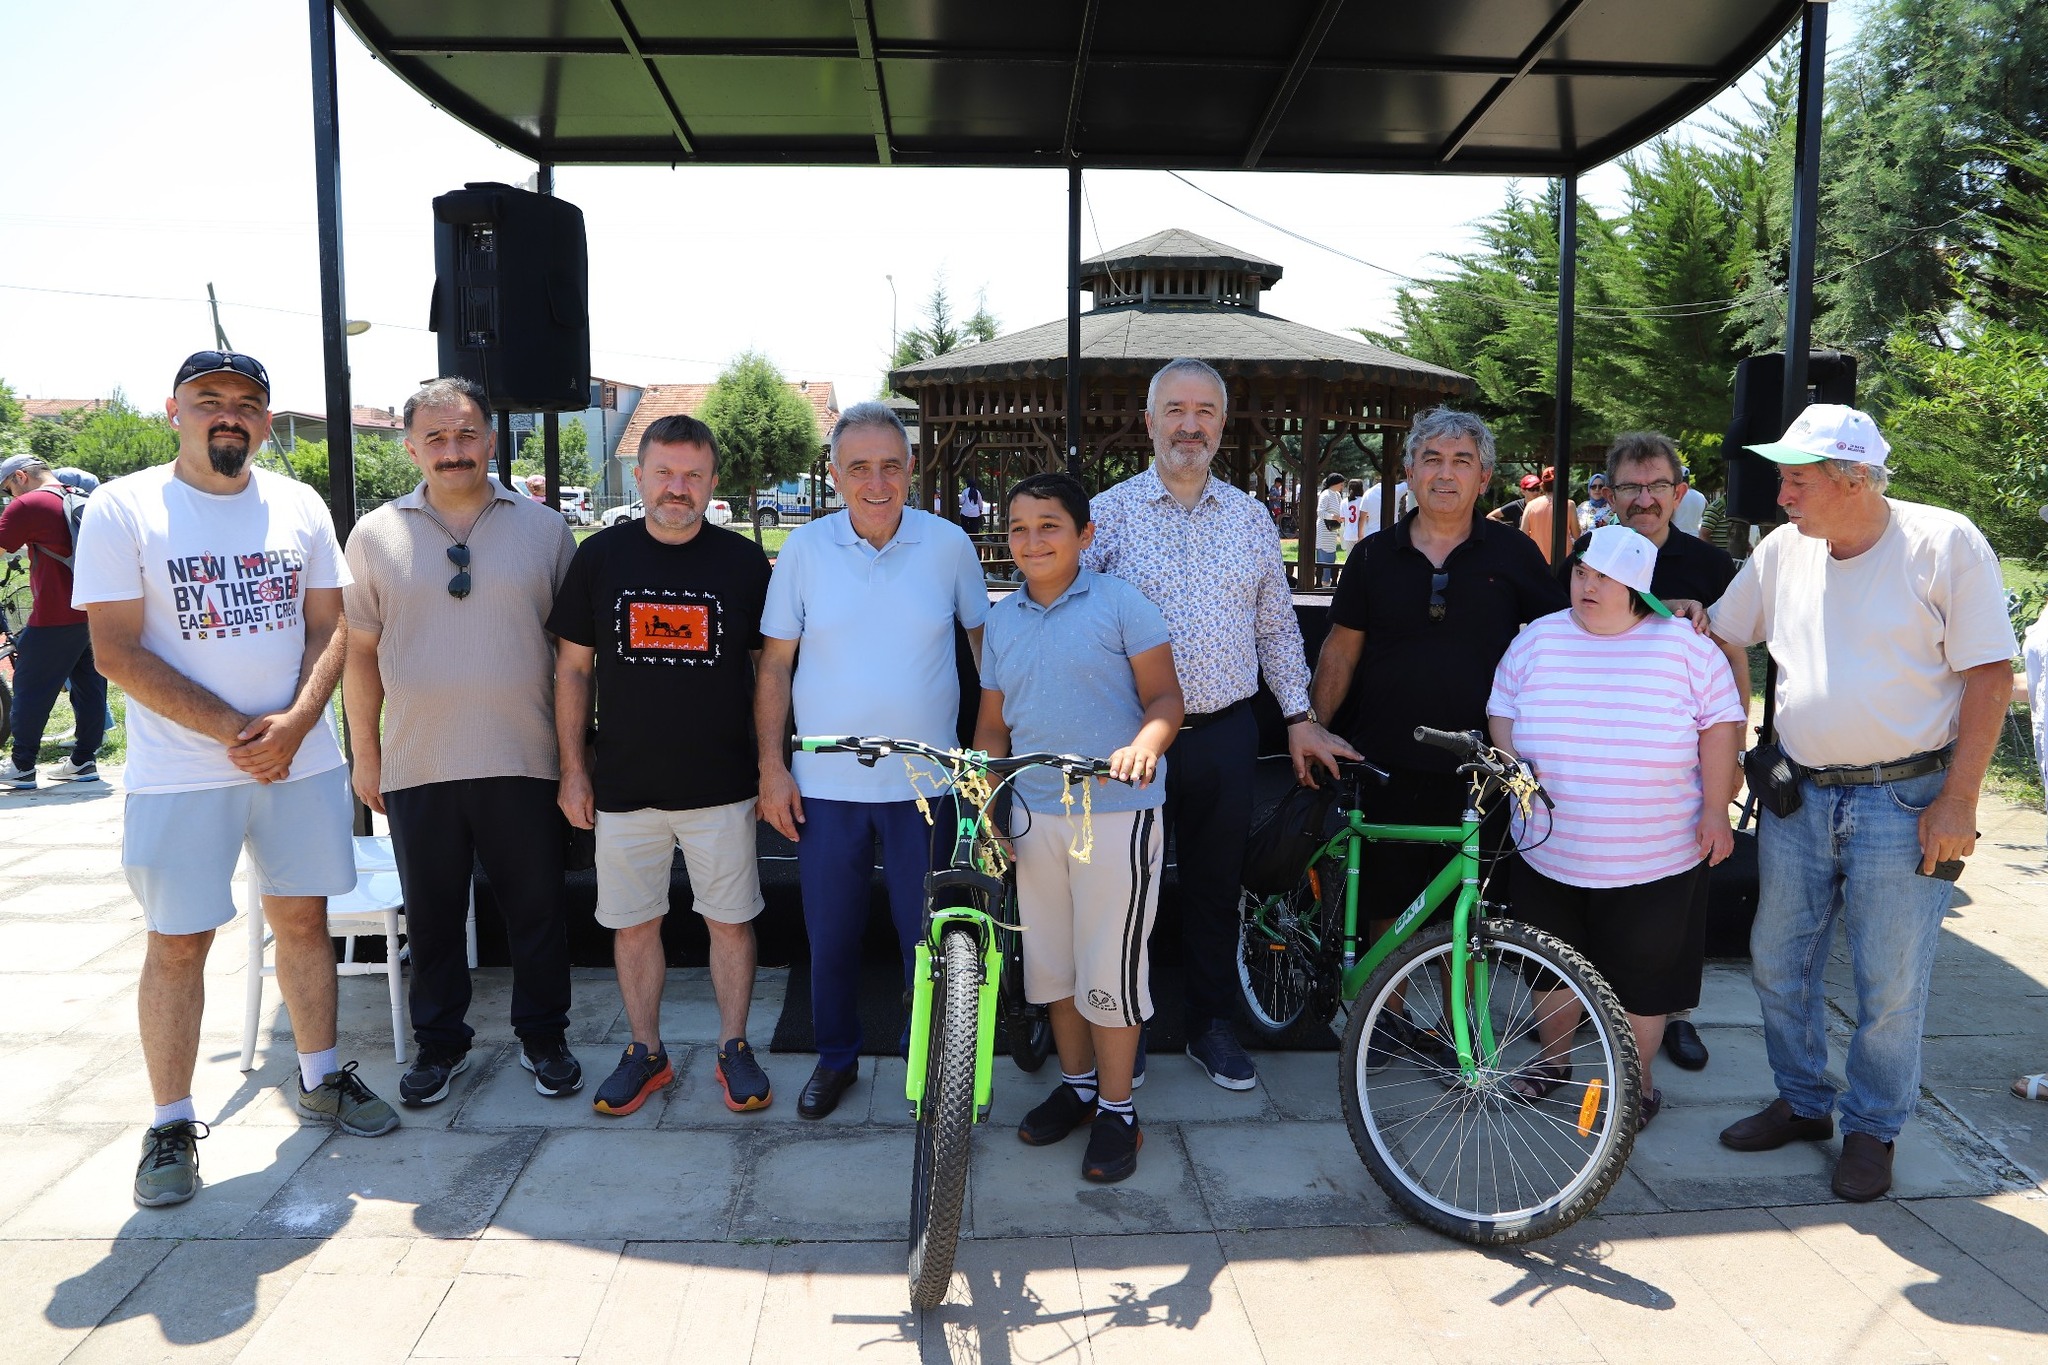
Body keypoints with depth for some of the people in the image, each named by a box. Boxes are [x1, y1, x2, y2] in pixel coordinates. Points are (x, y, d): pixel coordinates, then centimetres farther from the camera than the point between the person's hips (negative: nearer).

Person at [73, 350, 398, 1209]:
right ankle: (172, 1125, 16)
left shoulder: (300, 507, 6)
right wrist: (233, 732, -15)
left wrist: (294, 722, -12)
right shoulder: (122, 509, -5)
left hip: (301, 760, 4)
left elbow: (328, 627, 5)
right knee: (177, 943, 3)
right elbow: (117, 652, -9)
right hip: (180, 773, -3)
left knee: (303, 919, 12)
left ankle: (319, 1079, 29)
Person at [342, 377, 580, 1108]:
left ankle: (543, 1036, 27)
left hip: (523, 764, -1)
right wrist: (364, 755, 7)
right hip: (417, 766, 1)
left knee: (536, 910, 9)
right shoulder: (376, 535, 4)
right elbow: (360, 652, 8)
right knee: (432, 916, 13)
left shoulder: (544, 530, 2)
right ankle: (439, 1044, 30)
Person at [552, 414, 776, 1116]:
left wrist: (773, 768, 2)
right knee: (633, 925, 10)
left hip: (722, 787, -1)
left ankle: (734, 1048, 24)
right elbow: (573, 669, 6)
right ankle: (645, 1052, 27)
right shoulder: (600, 556, 2)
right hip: (624, 787, 1)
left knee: (729, 922, 7)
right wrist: (573, 768, 3)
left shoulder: (744, 561, -1)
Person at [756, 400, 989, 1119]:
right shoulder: (804, 548, -2)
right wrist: (771, 768, -2)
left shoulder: (948, 543, -3)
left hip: (925, 782, -1)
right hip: (825, 783, 1)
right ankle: (836, 1057, 35)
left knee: (929, 933, 8)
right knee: (830, 934, 14)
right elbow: (774, 665, 2)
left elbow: (986, 639, 9)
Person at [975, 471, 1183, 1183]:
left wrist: (1142, 745, -28)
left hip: (1116, 812, -5)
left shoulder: (1119, 602, -6)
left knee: (1109, 966, 0)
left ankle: (1117, 1111, 17)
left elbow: (1165, 696, -8)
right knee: (1049, 961, 15)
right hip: (1033, 813, 6)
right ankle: (1076, 1084, 34)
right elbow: (993, 725, 14)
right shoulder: (1002, 618, 10)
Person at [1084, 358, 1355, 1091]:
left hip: (1226, 734, 3)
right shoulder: (1107, 514, -2)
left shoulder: (1249, 519, 8)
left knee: (1216, 887, 12)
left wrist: (1299, 717, 9)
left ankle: (1212, 1025, 29)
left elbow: (1277, 627, 13)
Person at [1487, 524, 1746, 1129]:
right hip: (1548, 853, 3)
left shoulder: (1685, 647, -5)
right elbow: (1501, 711, 9)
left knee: (1642, 977, 9)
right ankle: (1552, 1058, 38)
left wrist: (1716, 811, -6)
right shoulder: (1538, 639, 2)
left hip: (1654, 863, -2)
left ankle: (1638, 1081, 29)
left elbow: (1721, 725, -3)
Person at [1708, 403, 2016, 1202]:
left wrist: (1958, 800, -13)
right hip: (1798, 797, 5)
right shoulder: (1783, 549, 3)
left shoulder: (1945, 544, -10)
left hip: (1905, 800, -5)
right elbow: (1724, 637, 16)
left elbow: (1990, 675, -10)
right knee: (1777, 963, 13)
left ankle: (1872, 1129, 25)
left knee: (1891, 987, 5)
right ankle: (1802, 1104, 32)